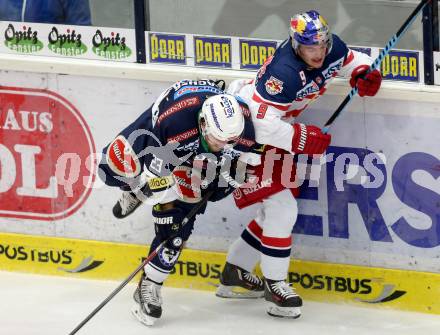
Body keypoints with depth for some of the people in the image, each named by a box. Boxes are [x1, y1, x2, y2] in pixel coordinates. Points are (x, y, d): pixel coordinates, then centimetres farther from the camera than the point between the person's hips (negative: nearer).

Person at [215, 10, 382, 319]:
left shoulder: (332, 49, -13)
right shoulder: (284, 72, -36)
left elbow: (353, 61, 10)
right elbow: (263, 125, -37)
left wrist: (363, 74, -12)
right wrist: (304, 139, -33)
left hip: (273, 129, 9)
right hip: (244, 129, -9)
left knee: (281, 208, 15)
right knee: (282, 207, -14)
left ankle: (234, 273, 29)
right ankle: (274, 284, 0)